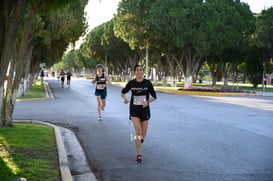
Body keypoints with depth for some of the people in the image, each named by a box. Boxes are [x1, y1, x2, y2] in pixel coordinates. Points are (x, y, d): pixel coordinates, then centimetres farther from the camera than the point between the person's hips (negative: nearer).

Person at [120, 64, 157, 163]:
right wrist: (124, 98, -10)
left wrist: (147, 101, -20)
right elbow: (122, 92, 12)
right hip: (134, 110, -1)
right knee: (138, 131, -16)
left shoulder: (147, 83, -5)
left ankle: (141, 137, 48)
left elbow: (154, 96, -1)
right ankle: (139, 154, -7)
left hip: (145, 110, 1)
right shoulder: (131, 83, -3)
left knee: (143, 134, 8)